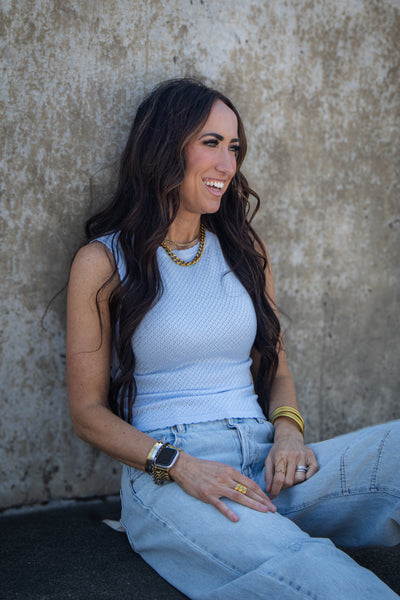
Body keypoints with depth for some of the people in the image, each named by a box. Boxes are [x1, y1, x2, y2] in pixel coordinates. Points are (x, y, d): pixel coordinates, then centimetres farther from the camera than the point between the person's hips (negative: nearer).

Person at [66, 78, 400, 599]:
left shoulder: (245, 250, 18)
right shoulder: (103, 262, 4)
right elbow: (88, 411, 3)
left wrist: (287, 430, -3)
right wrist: (178, 464, -15)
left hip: (264, 462, 5)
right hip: (163, 476, -5)